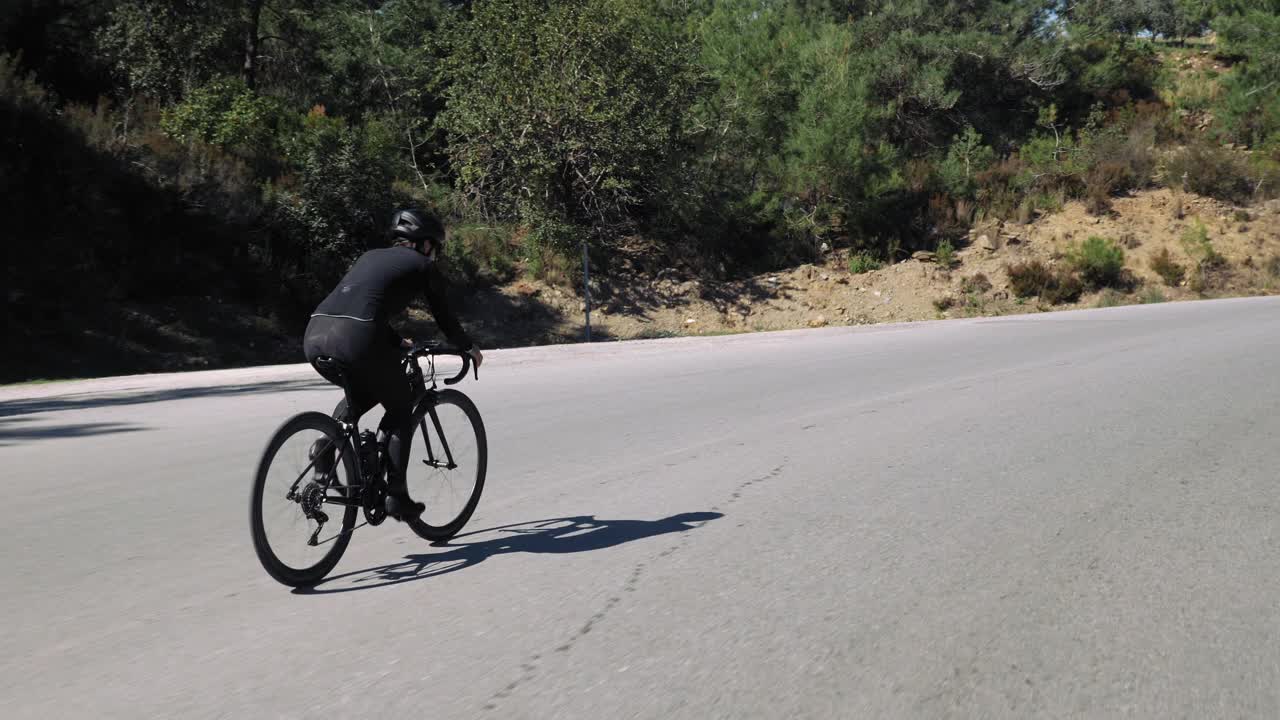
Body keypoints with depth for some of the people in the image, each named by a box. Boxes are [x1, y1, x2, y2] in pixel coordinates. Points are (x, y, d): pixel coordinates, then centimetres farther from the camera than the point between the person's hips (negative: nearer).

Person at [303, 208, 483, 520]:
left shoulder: (371, 256, 32)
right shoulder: (423, 265, 16)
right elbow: (444, 318, 22)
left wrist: (398, 342, 56)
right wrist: (470, 348, 40)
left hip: (315, 335, 6)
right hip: (357, 339, -6)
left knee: (363, 392, 33)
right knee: (401, 407, 17)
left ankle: (327, 442, 9)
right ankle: (395, 494, 12)